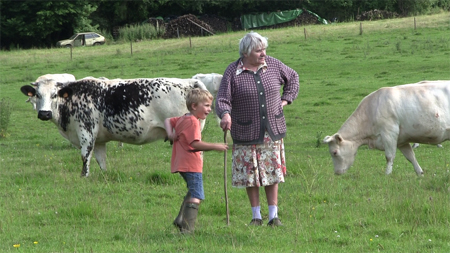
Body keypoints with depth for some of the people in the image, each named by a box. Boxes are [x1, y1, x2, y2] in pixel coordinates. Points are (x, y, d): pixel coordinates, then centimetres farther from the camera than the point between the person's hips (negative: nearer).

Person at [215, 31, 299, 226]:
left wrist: (286, 99, 9)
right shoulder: (232, 72, -9)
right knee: (250, 174, 4)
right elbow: (222, 100, -13)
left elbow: (293, 77, 20)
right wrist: (225, 114, -33)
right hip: (246, 133, -2)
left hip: (272, 130, 2)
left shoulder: (273, 65, 1)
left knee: (272, 173, 4)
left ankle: (273, 215, 10)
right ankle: (256, 216, 16)